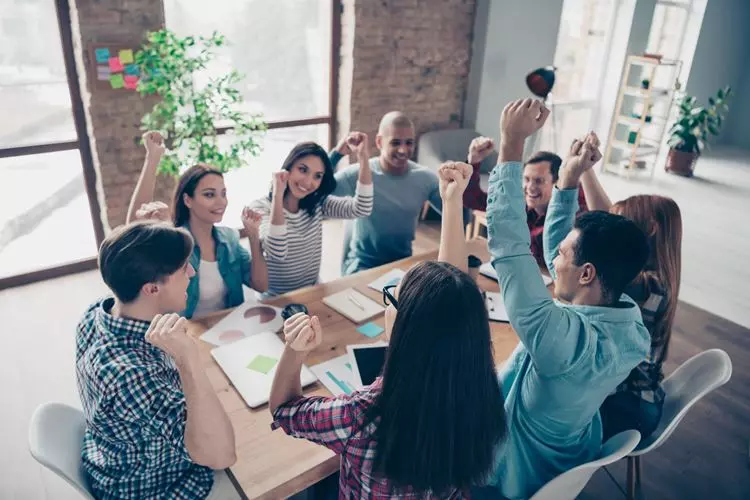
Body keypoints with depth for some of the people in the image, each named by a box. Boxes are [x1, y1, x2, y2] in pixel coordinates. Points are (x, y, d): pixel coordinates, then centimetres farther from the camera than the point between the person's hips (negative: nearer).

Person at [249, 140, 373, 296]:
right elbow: (278, 252, -30)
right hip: (274, 299, -4)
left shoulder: (318, 204, 1)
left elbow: (361, 209, -13)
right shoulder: (260, 207, -13)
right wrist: (277, 194, -30)